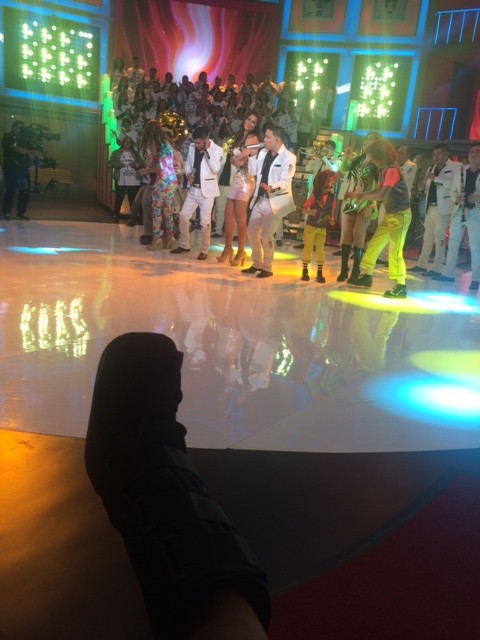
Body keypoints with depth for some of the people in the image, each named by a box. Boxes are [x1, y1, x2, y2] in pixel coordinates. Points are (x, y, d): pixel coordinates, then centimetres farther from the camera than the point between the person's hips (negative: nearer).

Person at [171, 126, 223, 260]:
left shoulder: (217, 150, -10)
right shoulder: (192, 147, 6)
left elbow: (215, 169, -22)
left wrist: (207, 150, -22)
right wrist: (188, 174, -3)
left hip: (206, 190, -6)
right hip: (193, 189, 6)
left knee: (205, 222, -2)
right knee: (183, 216, 8)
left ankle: (204, 250, 10)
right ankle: (184, 245, 23)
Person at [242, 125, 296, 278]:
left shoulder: (288, 158, -13)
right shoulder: (263, 153, 8)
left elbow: (285, 182, -21)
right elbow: (253, 172, 9)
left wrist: (272, 188, -39)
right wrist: (251, 155, -3)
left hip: (275, 202, -7)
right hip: (260, 199, 8)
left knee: (266, 235, -6)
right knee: (252, 231, 12)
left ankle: (267, 268, 11)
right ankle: (257, 264, 28)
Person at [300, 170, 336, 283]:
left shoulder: (331, 197, -5)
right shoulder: (314, 195, -14)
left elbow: (331, 211, 5)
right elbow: (304, 209, -13)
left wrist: (331, 219, -14)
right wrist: (309, 212, -34)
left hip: (322, 228, 3)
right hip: (310, 226, -3)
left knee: (320, 249, 6)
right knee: (308, 248, 5)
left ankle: (320, 273, 12)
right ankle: (305, 271, 15)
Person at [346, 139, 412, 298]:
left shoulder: (392, 170, -19)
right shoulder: (385, 171, 9)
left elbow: (382, 195, -23)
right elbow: (378, 191, 11)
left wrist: (359, 195, -16)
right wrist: (360, 194, -1)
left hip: (400, 215, -9)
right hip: (390, 214, 9)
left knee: (395, 250, -8)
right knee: (374, 244, 13)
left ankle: (401, 287, -2)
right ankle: (366, 276, 25)